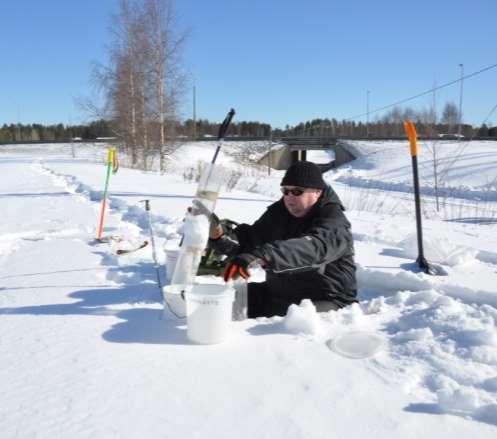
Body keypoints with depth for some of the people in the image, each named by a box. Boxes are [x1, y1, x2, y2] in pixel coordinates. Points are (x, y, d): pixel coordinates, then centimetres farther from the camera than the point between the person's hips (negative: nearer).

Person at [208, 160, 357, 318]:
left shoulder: (335, 224, -18)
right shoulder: (278, 212, 5)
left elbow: (313, 248, -40)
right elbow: (246, 241, -1)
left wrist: (260, 257, -54)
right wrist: (218, 233, -23)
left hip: (326, 302, -6)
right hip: (277, 293, 6)